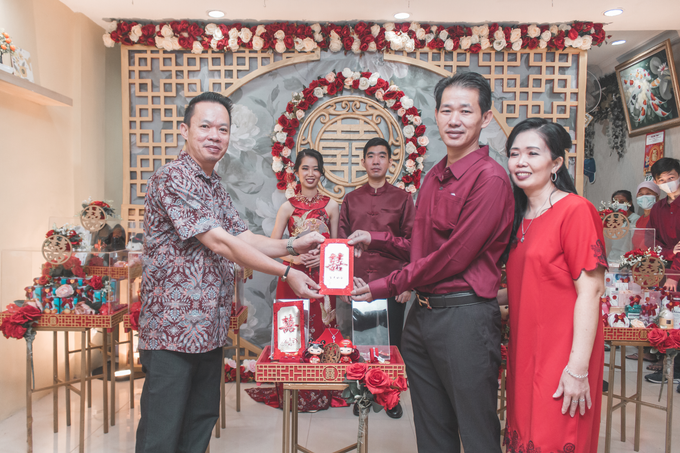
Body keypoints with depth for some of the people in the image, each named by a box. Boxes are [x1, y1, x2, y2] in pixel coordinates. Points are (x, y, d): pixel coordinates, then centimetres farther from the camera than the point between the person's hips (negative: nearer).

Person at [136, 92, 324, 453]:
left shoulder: (215, 187, 15)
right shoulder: (172, 179, -15)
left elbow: (242, 237, 12)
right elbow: (220, 243, -20)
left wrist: (292, 245, -4)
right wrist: (286, 273, -17)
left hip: (209, 329, 9)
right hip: (173, 329, -9)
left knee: (201, 423, 19)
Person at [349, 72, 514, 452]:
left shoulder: (490, 178, -13)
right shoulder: (434, 177, 14)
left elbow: (454, 257, -17)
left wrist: (386, 286, -11)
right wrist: (375, 240, 9)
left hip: (465, 317, -8)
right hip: (422, 314, 8)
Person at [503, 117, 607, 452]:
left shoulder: (575, 210, -12)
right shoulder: (520, 218, 12)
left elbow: (590, 291, -16)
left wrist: (579, 367, -19)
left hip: (562, 357, -7)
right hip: (525, 352, 7)